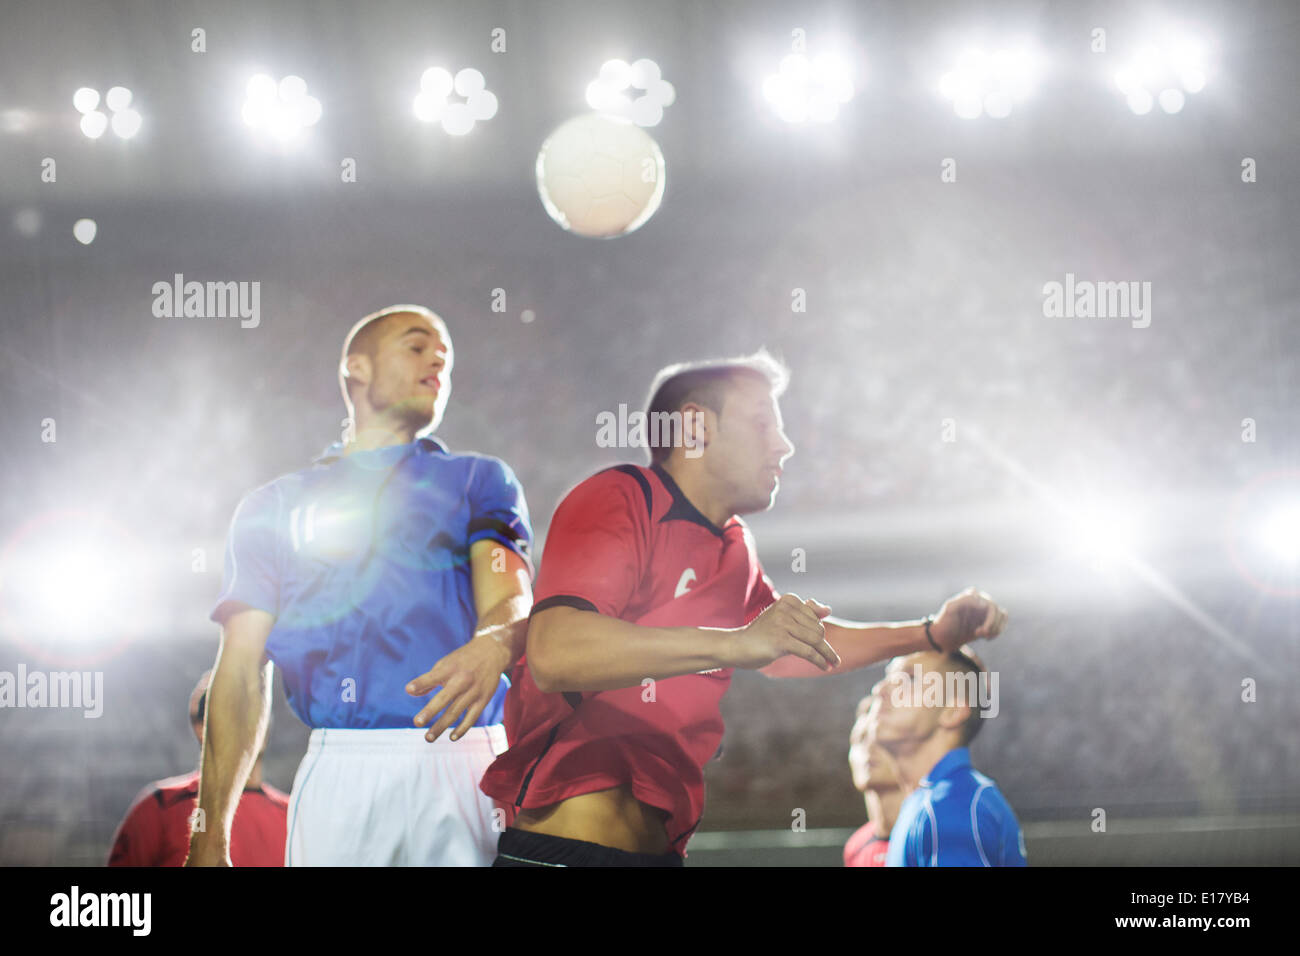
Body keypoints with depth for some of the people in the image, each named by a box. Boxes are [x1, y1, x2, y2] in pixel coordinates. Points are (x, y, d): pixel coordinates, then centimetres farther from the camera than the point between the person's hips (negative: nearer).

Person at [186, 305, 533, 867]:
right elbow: (242, 672, 13)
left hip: (463, 759, 0)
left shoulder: (479, 480, 19)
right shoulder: (277, 506, 20)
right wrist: (211, 835, 3)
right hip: (340, 763, 0)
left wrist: (492, 647, -26)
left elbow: (510, 598, 1)